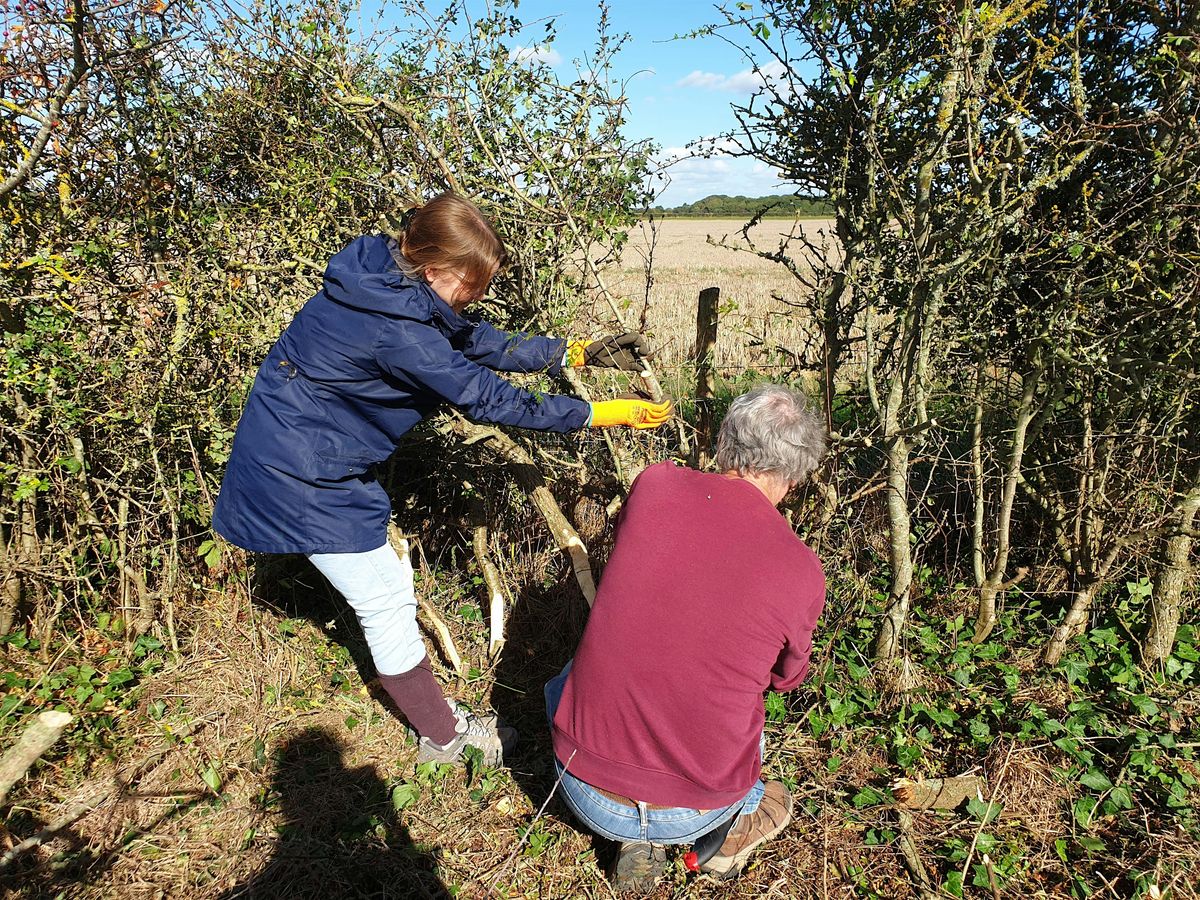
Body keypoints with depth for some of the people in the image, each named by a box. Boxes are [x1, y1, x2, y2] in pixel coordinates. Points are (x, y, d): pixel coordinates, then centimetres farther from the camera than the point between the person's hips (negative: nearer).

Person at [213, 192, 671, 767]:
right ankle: (442, 735, 18)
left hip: (325, 459, 10)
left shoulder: (394, 285, -2)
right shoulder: (395, 328, -31)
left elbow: (482, 343, 4)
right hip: (300, 474, -10)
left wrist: (578, 352, 1)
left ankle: (425, 704, 32)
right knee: (386, 601, 0)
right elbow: (489, 400, -27)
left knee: (390, 580, 16)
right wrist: (608, 414, -21)